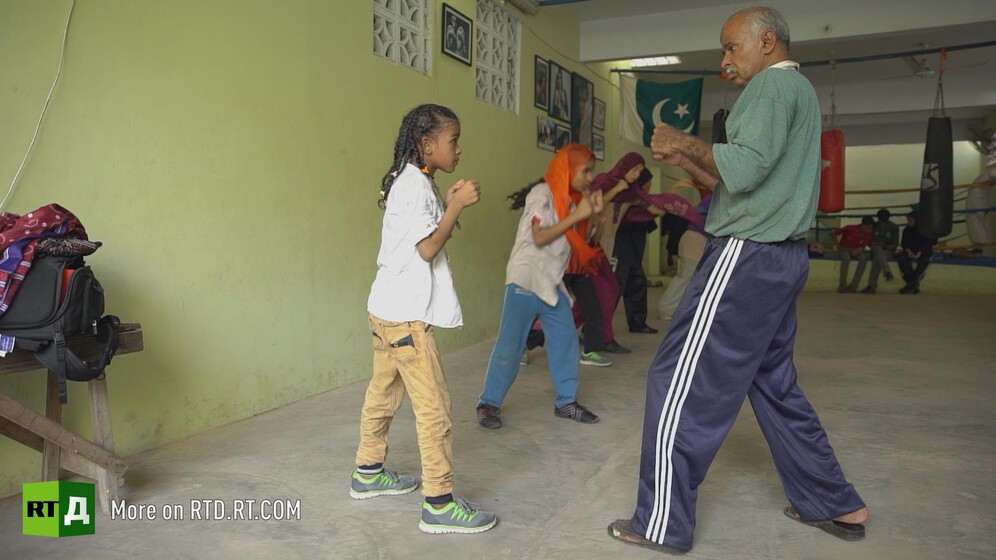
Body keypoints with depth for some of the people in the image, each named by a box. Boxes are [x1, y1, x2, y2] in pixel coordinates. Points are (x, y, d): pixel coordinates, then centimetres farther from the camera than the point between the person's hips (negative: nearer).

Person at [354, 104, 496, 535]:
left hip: (390, 309, 10)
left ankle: (368, 473, 32)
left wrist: (447, 205, 9)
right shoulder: (415, 183, -15)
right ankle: (439, 503, 0)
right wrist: (457, 205, -16)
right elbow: (428, 249, -20)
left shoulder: (411, 181, 15)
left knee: (384, 392, 19)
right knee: (433, 404, -7)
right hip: (405, 313, -10)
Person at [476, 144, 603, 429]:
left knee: (566, 341, 6)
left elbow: (571, 243, 11)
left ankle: (566, 401, 18)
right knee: (510, 344, -5)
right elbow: (540, 237, -18)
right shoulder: (542, 192, -10)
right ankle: (488, 403, 7)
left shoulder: (568, 201, 14)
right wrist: (577, 216, -16)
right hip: (525, 281, -8)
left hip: (553, 283, 8)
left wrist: (589, 215, 1)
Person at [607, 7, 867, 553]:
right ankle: (836, 505, 28)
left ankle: (661, 525, 2)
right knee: (774, 383, 18)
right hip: (781, 257, 11)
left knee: (680, 383, -6)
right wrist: (684, 159, 13)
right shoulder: (797, 92, 24)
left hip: (748, 256, -11)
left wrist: (686, 141, -10)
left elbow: (743, 170, -24)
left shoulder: (774, 83, -8)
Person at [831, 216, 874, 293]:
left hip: (855, 251, 3)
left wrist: (858, 250, -24)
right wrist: (838, 246, -15)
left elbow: (862, 247, -2)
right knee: (846, 257, -38)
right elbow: (832, 233, -14)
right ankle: (842, 286, -31)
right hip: (844, 249, -3)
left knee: (864, 256, -30)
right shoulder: (850, 229, -23)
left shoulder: (868, 235, -13)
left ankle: (852, 286, -27)